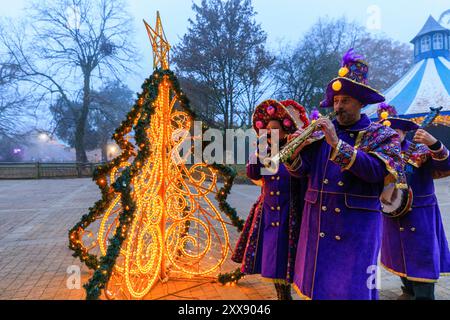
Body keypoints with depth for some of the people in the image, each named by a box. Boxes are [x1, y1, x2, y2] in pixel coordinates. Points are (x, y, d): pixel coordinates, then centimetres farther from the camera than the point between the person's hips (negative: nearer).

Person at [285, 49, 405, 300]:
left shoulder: (382, 135, -1)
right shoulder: (321, 132, 6)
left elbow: (375, 171, -19)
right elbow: (301, 170, 2)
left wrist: (337, 143, -26)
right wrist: (294, 153, -19)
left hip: (358, 224, -3)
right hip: (318, 220, 3)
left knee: (353, 287, 5)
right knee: (316, 279, 13)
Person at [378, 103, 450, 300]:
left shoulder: (420, 149, -10)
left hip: (419, 215, -5)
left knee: (421, 260, -1)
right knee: (400, 256, 17)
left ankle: (424, 295, 13)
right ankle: (409, 290, 37)